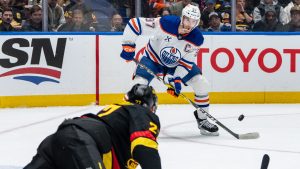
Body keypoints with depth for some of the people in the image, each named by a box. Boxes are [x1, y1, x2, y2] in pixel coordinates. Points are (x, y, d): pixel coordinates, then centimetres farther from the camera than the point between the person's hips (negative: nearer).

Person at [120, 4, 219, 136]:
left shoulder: (196, 38, -21)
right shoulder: (165, 23, -32)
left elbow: (186, 61, -15)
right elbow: (135, 23, -27)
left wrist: (177, 79, -26)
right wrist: (128, 46, -29)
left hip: (177, 63, 3)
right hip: (153, 58, -3)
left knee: (201, 84, -8)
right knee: (139, 85, -25)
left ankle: (202, 120, 10)